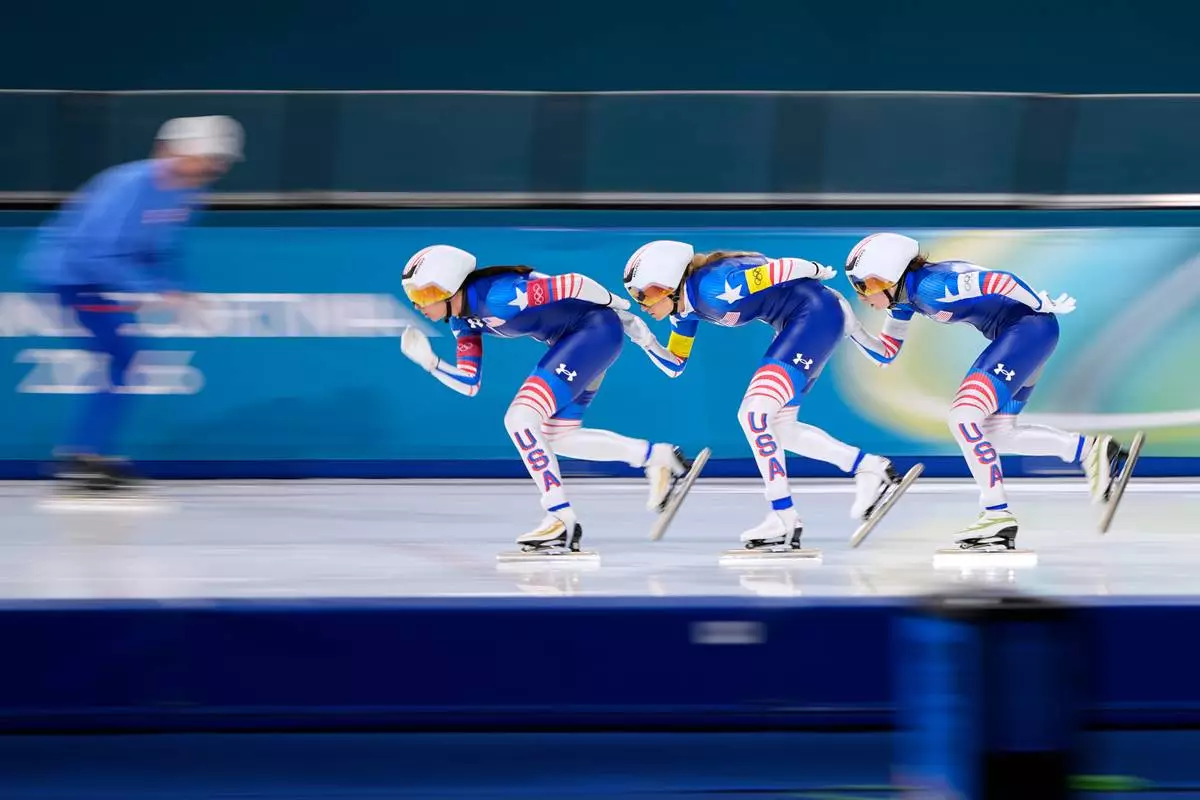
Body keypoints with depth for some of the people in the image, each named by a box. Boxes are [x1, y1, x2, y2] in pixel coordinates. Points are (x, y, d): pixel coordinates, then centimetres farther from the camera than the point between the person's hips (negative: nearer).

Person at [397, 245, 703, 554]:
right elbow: (468, 384, 9)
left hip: (596, 330, -10)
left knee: (520, 419, -17)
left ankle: (562, 519, -14)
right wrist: (428, 360, -5)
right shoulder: (462, 319, 3)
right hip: (572, 341, 10)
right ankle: (657, 457, 26)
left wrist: (617, 305, -9)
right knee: (557, 438, 18)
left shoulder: (496, 298, -26)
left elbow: (572, 284, -23)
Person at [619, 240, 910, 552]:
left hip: (817, 313, -10)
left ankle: (784, 520, -12)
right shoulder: (685, 307, 4)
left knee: (755, 414, -16)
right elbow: (674, 366, 14)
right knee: (776, 428, 14)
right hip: (797, 325, 10)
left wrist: (820, 271, -2)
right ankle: (871, 468, 22)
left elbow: (783, 268, -20)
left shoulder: (712, 287, -25)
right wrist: (644, 339, -3)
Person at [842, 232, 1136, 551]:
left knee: (963, 417, -16)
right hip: (1014, 334, 11)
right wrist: (853, 329, 2)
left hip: (1031, 325, -11)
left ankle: (998, 516, -12)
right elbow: (885, 355, 18)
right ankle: (1091, 450, 17)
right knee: (997, 434, 14)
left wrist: (1046, 305, -16)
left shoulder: (929, 286, -20)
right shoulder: (904, 297, 9)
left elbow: (998, 281, -26)